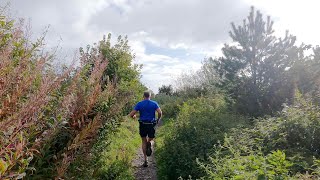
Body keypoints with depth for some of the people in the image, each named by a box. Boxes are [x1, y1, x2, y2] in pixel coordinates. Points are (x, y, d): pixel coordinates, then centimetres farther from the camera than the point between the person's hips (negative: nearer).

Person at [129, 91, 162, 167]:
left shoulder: (139, 104, -1)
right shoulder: (154, 103, 0)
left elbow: (131, 114, -6)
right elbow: (160, 112, -14)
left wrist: (134, 116, 17)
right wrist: (158, 119, 4)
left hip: (142, 124, 0)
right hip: (151, 124, 0)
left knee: (144, 141, 14)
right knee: (150, 139, 24)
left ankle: (145, 160, 11)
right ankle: (149, 144, -12)